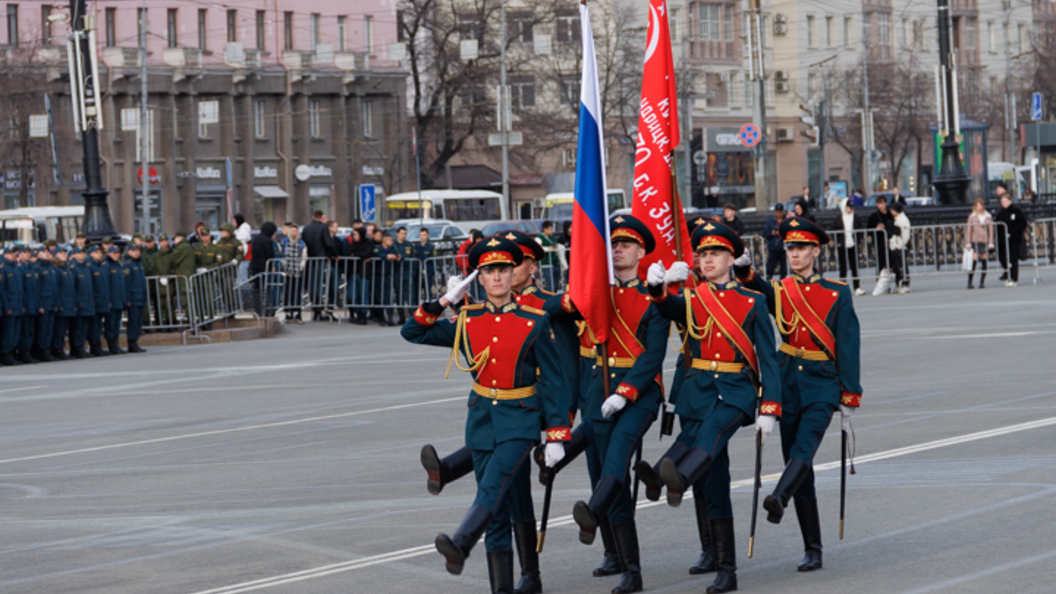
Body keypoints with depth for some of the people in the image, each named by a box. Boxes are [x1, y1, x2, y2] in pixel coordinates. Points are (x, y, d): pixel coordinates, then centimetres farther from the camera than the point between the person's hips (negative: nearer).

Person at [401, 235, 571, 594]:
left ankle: (460, 545, -42)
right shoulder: (467, 322, 4)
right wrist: (444, 301, -4)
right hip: (482, 417, 4)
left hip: (520, 420, -4)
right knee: (497, 509, 6)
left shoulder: (535, 323, -6)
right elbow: (412, 332, 9)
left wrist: (556, 436, -8)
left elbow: (552, 381, -4)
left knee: (493, 486, -25)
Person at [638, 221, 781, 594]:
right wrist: (657, 286, -36)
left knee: (713, 427, -37)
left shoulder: (752, 303, 7)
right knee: (711, 483, -4)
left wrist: (769, 408, -4)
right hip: (698, 391, 3)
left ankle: (675, 477, -66)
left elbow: (768, 359, 4)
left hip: (736, 391, -3)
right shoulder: (691, 300, 12)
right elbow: (670, 308, -13)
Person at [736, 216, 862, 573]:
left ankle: (779, 499, -51)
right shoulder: (778, 291, 7)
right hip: (788, 385, 3)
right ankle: (812, 550, 9)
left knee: (804, 450, -26)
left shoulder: (837, 294, 1)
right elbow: (756, 290, -17)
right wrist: (744, 271, -39)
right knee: (798, 466, 4)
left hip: (821, 386, -3)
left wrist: (850, 399, -4)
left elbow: (848, 347, -1)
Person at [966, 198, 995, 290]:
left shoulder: (988, 217, 9)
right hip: (975, 241, -2)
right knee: (973, 261, -11)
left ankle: (982, 282, 6)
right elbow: (968, 230, 4)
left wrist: (991, 243, 2)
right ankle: (969, 282, -8)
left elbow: (991, 230, 9)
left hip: (985, 241, 2)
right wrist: (968, 243, -2)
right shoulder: (972, 217, 5)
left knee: (984, 261, 0)